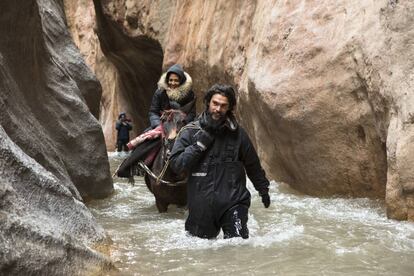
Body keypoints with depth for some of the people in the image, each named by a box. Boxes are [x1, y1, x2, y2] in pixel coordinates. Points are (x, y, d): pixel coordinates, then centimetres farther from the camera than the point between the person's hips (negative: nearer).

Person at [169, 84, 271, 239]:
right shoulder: (190, 132, 0)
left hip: (233, 202, 0)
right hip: (201, 205, 0)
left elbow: (253, 165, 15)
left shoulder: (237, 133, 3)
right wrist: (199, 145, -14)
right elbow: (176, 164, -8)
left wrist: (263, 189, 21)